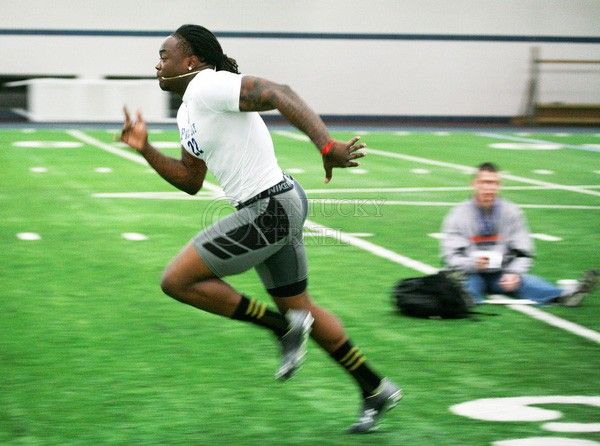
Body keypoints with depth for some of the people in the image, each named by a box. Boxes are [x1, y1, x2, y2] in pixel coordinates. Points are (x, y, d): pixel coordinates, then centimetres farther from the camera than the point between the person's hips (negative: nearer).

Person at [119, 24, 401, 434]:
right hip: (277, 207, 10)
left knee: (177, 280, -8)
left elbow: (278, 94, -28)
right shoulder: (188, 112, 16)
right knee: (300, 308, 19)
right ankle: (377, 390, 29)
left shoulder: (207, 86, -15)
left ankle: (283, 326, -2)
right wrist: (145, 149, 12)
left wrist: (327, 145, -38)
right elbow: (190, 181, 24)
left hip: (269, 210, -10)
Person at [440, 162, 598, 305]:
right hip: (471, 274, -1)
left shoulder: (511, 211, 6)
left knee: (527, 281, -27)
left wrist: (514, 273, -16)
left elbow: (523, 252, 4)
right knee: (469, 284, -35)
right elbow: (450, 257, -6)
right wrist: (472, 263, -27)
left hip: (502, 275, 1)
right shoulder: (458, 215, 0)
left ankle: (565, 296, -55)